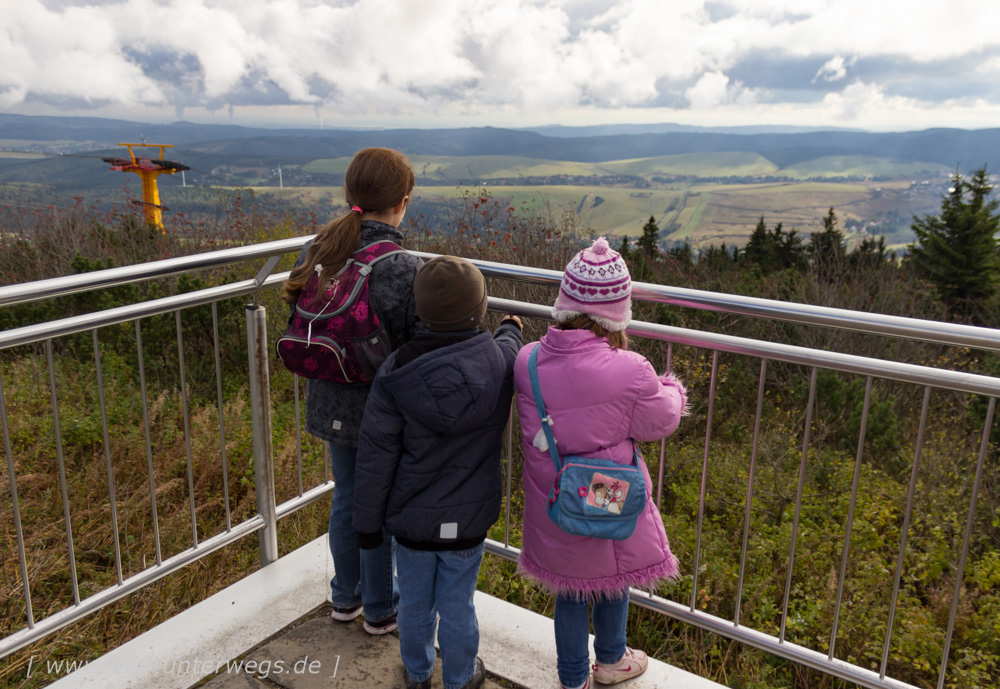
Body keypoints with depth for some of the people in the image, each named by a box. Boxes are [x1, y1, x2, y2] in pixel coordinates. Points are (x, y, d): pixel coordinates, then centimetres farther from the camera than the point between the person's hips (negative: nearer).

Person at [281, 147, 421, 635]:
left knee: (346, 497, 24)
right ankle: (381, 609, 35)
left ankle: (346, 598, 44)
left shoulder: (315, 251, -5)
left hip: (332, 405, 6)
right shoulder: (405, 269, -25)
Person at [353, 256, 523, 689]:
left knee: (415, 601, 21)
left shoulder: (396, 373, -18)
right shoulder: (500, 361, -17)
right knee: (457, 605, 18)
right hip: (468, 518, 0)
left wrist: (368, 521, -1)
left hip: (412, 517, 0)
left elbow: (375, 458, -13)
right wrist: (511, 329, 35)